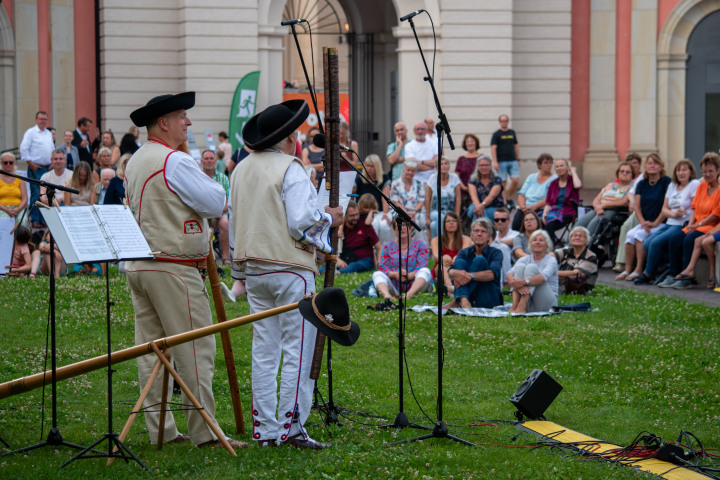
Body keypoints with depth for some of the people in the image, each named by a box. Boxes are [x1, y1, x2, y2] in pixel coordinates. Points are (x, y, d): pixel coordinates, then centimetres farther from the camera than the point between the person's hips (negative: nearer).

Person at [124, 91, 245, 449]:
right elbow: (215, 204, -13)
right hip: (172, 267, -9)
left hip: (137, 265, 9)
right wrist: (214, 188, 7)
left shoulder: (135, 162, 16)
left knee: (151, 348, 8)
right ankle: (204, 431, -4)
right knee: (196, 348, -5)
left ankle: (160, 430, 12)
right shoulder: (174, 161, -14)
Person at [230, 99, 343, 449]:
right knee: (297, 349, -3)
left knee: (264, 350, 9)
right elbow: (301, 222, -17)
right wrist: (328, 218, 0)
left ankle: (265, 430, 10)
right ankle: (292, 427, -6)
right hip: (289, 267, -7)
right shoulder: (290, 169, -12)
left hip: (253, 268, 7)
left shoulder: (241, 169, 12)